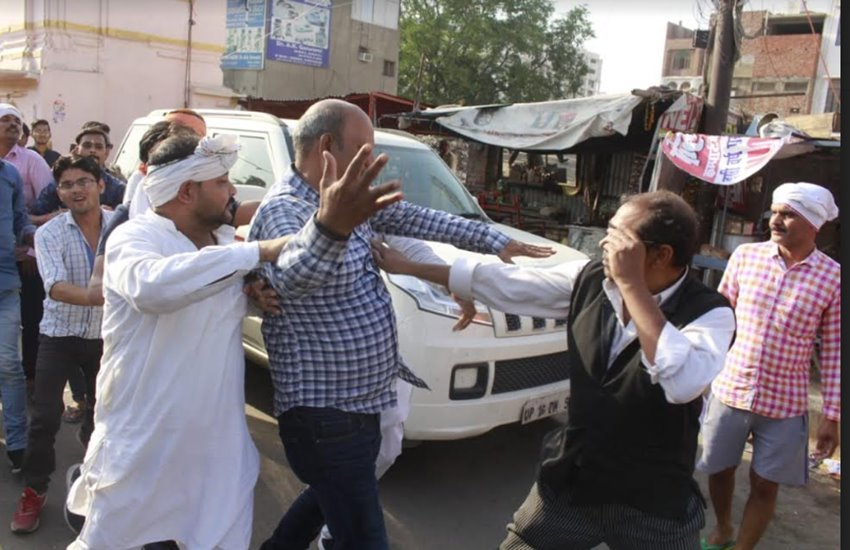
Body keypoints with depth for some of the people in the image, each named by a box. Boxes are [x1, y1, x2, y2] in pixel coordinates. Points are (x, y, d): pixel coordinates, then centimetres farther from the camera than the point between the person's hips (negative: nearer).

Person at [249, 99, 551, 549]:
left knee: (332, 494, 30)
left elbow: (413, 218, 13)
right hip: (324, 414, -10)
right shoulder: (282, 210, -22)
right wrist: (330, 227, -67)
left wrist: (497, 242, 13)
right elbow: (292, 276, -45)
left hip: (357, 402, 10)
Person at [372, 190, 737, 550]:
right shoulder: (587, 279, -7)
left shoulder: (709, 313, -18)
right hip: (569, 481, 4)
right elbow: (500, 282, -1)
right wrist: (409, 267, 3)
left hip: (653, 505, -3)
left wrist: (631, 284, -31)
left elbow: (683, 384, -36)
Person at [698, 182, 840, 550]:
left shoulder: (833, 278, -7)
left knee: (765, 484, 10)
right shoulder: (745, 256, -4)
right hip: (729, 389, 2)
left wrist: (832, 416, -3)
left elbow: (834, 352, -3)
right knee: (719, 470, 18)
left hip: (784, 403, -2)